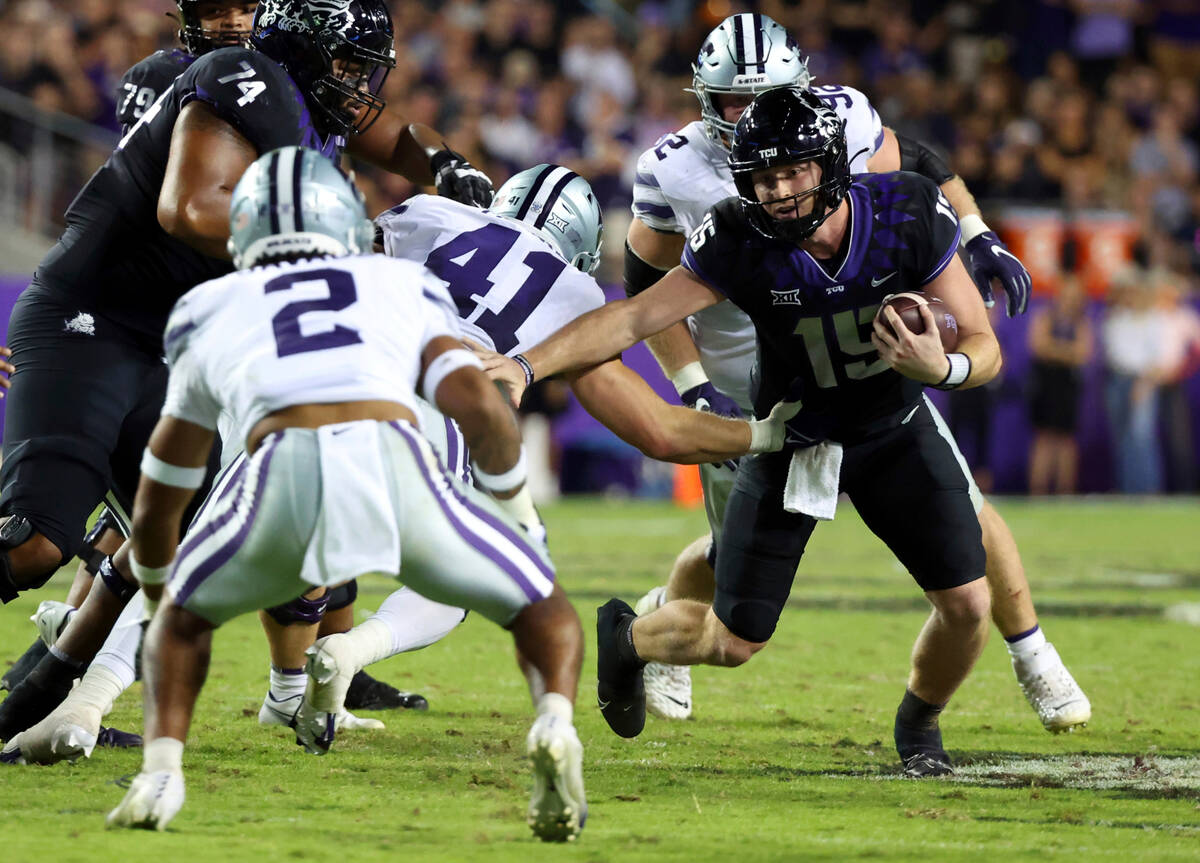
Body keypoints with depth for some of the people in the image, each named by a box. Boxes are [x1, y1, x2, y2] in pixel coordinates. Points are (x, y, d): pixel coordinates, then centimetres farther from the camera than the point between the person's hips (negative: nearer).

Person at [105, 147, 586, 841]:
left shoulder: (213, 316, 35)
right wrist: (521, 516, 30)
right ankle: (554, 723, -12)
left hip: (283, 475, 1)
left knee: (188, 614, 30)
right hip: (394, 463, -1)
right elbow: (480, 403, 12)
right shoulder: (404, 291, 32)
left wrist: (160, 590, 63)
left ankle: (163, 767, 4)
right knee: (546, 612, 20)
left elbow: (157, 510, 44)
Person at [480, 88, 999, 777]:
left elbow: (985, 349, -20)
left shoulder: (910, 216, -25)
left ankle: (920, 722, 23)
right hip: (793, 440, -1)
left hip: (896, 429, 1)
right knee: (733, 641, -2)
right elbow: (633, 318, -25)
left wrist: (942, 366, -44)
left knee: (968, 604, -11)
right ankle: (627, 640, 34)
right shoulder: (741, 242, -27)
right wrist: (527, 366, -38)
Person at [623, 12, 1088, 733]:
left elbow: (915, 166, 8)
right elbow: (650, 291, -5)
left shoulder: (840, 121, -13)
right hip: (744, 389, -1)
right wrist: (695, 389, -13)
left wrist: (979, 240, -3)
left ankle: (1033, 657, 15)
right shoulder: (676, 173, -16)